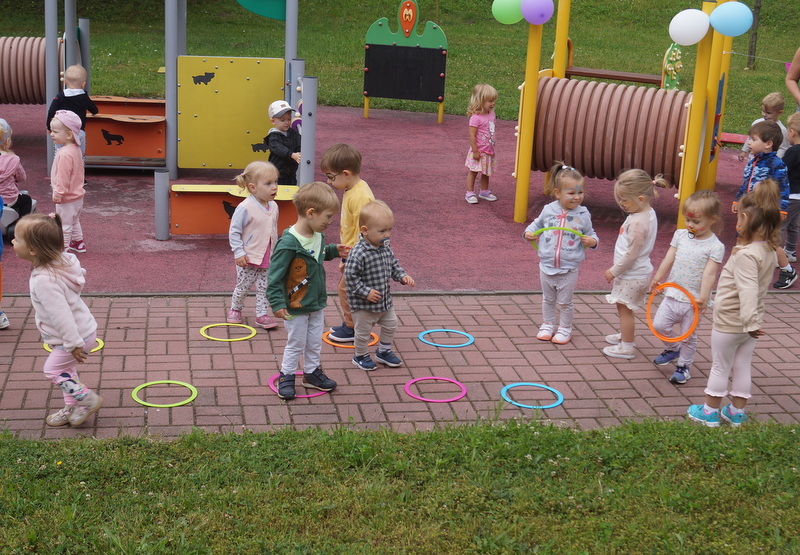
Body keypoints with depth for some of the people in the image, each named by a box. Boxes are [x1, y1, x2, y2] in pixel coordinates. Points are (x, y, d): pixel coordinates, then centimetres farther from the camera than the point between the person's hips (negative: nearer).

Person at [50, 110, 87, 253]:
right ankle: (78, 243, 36)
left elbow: (63, 177, -26)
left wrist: (58, 193, -18)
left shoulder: (65, 154, -27)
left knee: (65, 224, 2)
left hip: (67, 198, -10)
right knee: (74, 221, 25)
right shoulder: (75, 149, 4)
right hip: (77, 195, 10)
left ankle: (63, 246, 11)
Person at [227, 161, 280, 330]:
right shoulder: (245, 208, -19)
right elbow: (234, 232, -15)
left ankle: (262, 315, 16)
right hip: (248, 258, -5)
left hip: (268, 258, 5)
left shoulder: (273, 206, 2)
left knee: (264, 288, 7)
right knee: (242, 287, 10)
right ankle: (235, 309, 32)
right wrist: (239, 253, -18)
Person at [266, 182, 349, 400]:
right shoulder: (288, 243, -28)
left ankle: (312, 372, 37)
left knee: (315, 343, 19)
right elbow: (274, 275, -24)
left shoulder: (317, 236, -2)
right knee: (295, 345, 8)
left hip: (316, 304, 7)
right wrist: (277, 303, -26)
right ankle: (286, 377, 25)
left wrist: (334, 251, 7)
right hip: (295, 307, -7)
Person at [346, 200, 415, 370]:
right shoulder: (358, 253, -29)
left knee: (391, 325, 21)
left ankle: (383, 351, 42)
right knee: (363, 332, 11)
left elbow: (393, 265, 13)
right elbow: (350, 276, -26)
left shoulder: (385, 248, -2)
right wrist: (366, 292, -25)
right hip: (363, 304, -8)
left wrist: (402, 276, -3)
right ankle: (360, 356, 33)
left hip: (385, 300, 8)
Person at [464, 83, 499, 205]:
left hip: (488, 151, 7)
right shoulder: (476, 118, -23)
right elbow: (472, 135, -22)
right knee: (473, 172, 5)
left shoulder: (491, 114, 2)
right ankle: (470, 193, 16)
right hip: (478, 152, -7)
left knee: (486, 173, 19)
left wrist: (492, 148, 17)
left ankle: (484, 191, 33)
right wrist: (475, 151, -21)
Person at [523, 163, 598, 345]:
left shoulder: (583, 215, -8)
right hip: (547, 266, 2)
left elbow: (590, 233, 4)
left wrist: (592, 241, -17)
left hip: (568, 269, -2)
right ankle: (547, 325, 35)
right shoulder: (549, 210, -5)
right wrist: (529, 232, -4)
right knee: (548, 299, 18)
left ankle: (565, 328, 27)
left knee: (564, 302, 10)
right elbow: (538, 224, 14)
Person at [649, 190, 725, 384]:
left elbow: (709, 274, -19)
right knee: (659, 325, 4)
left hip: (693, 300, -4)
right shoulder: (680, 235, 2)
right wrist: (657, 279, 9)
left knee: (688, 336, 7)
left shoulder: (715, 246, -13)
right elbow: (668, 259, 8)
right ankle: (672, 349, 33)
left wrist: (703, 298, -25)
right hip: (673, 294, 5)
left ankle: (684, 365, 26)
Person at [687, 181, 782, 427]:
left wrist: (750, 323, -36)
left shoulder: (746, 255, -27)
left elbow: (748, 291, -34)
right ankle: (737, 412, 27)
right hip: (751, 322, 7)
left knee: (720, 367, 8)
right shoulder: (770, 250, 1)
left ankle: (710, 411, 22)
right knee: (742, 366, 16)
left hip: (729, 323, -7)